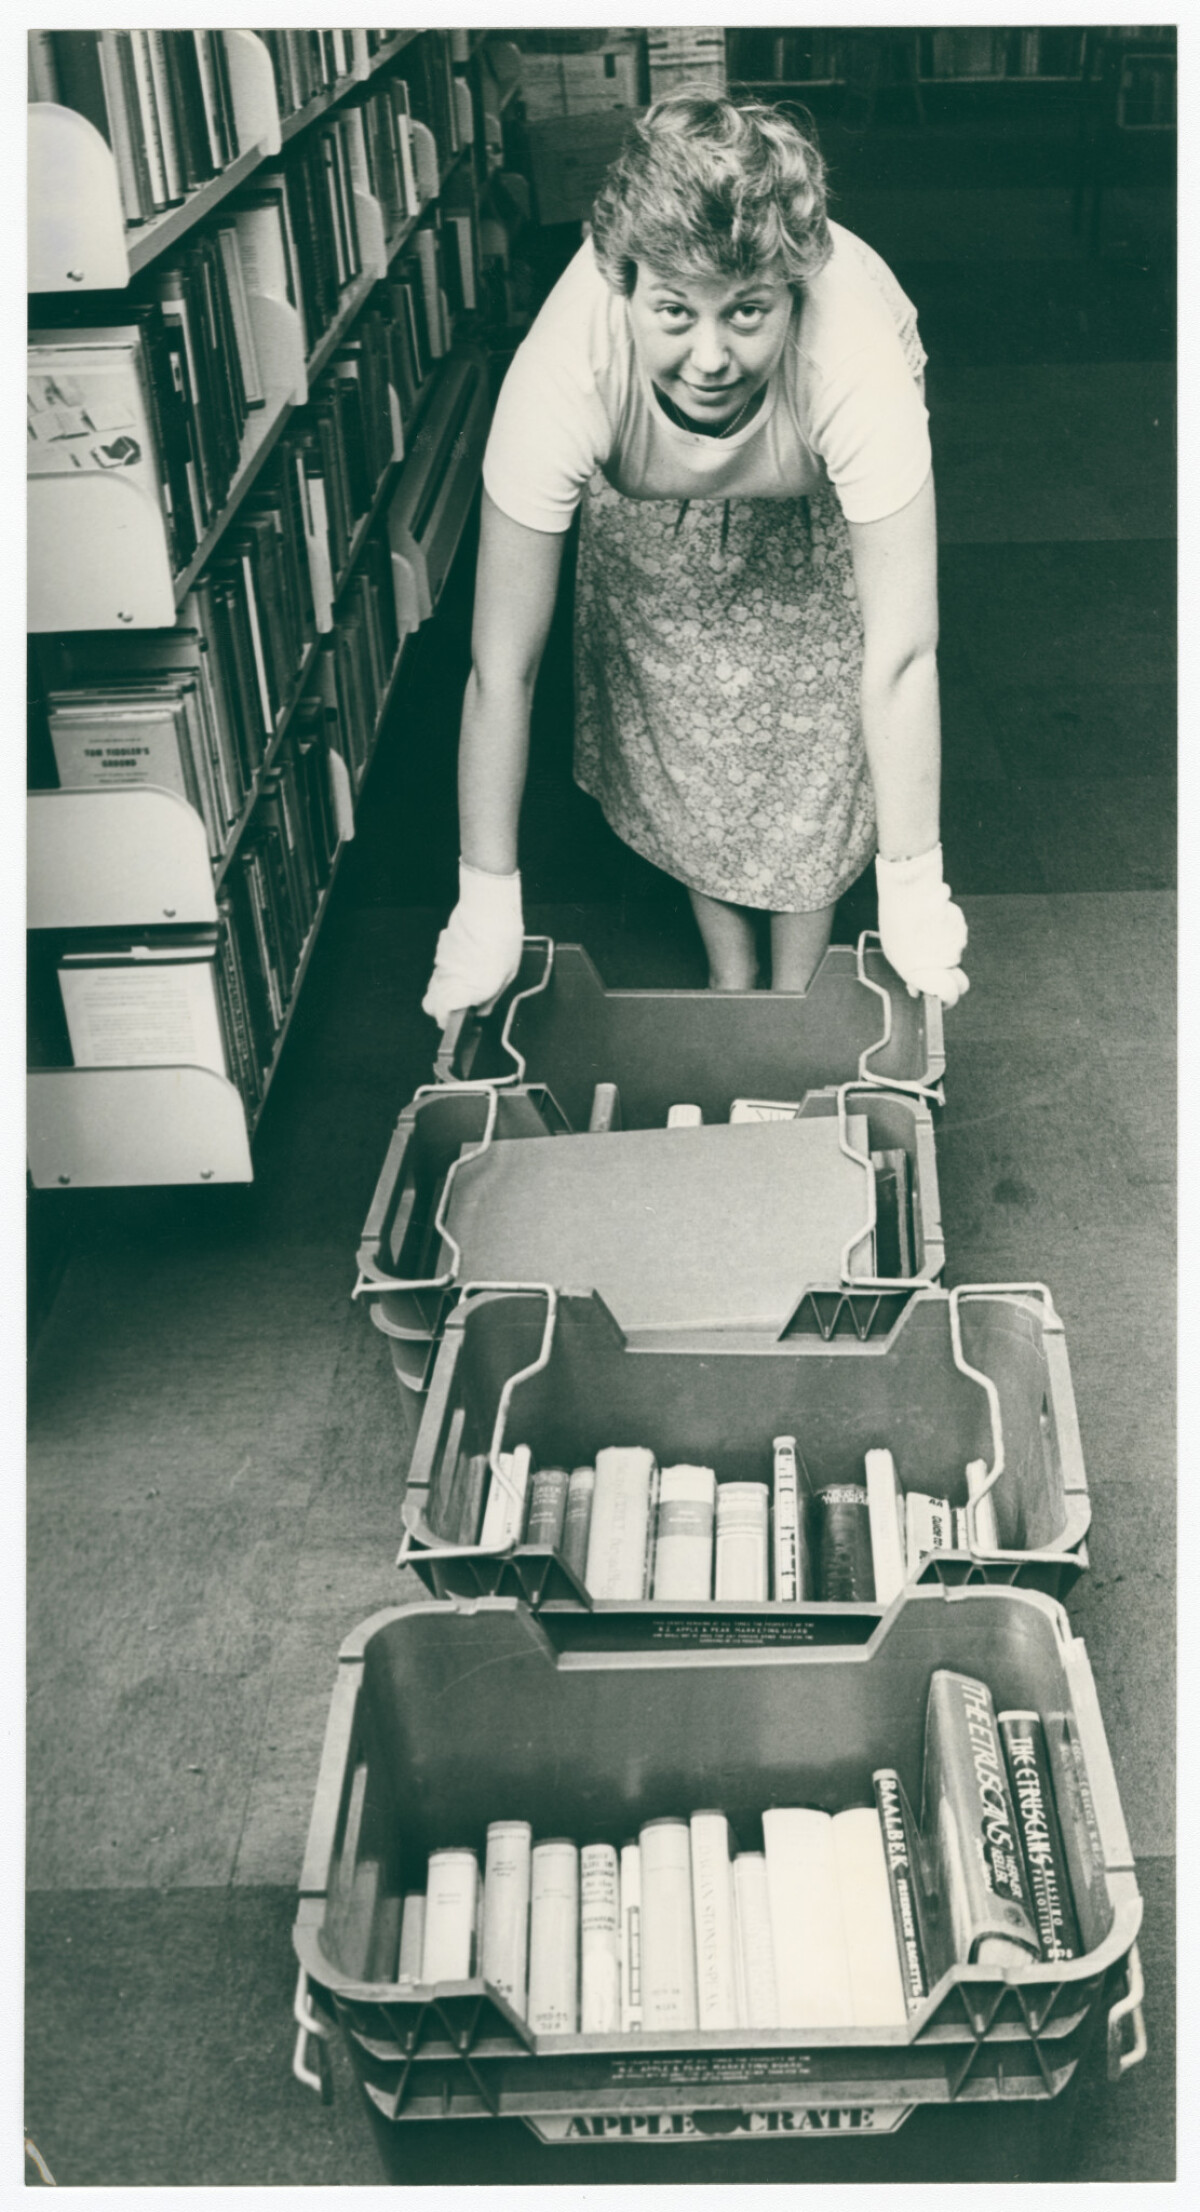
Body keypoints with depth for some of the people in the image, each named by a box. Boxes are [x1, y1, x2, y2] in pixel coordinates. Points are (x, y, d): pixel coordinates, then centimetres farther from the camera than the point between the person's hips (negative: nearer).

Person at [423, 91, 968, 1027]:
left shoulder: (856, 357, -46)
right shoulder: (565, 374, -42)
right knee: (681, 740, 3)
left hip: (822, 511, -1)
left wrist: (914, 889, -36)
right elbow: (502, 668, -35)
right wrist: (487, 901, -30)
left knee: (819, 748, -2)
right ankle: (729, 986, 29)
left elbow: (899, 657, -40)